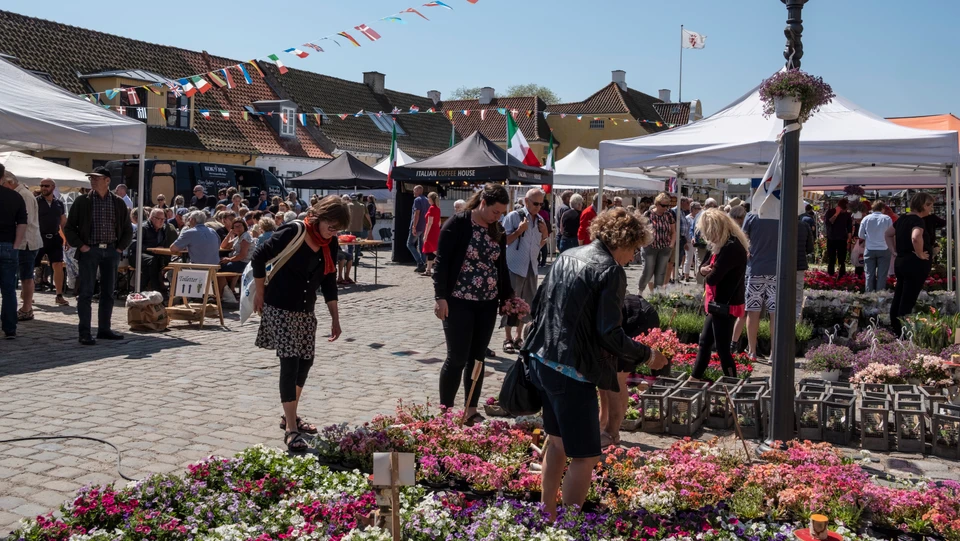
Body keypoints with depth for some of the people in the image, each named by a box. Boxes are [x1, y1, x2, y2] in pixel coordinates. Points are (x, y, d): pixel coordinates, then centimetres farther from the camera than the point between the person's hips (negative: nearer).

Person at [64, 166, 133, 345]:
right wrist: (81, 246, -7)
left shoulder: (118, 203, 7)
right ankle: (85, 333, 0)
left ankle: (104, 329, 17)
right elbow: (69, 228, 3)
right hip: (89, 251, -3)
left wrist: (120, 248, 3)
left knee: (108, 293, 8)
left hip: (111, 251, 3)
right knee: (86, 293, -3)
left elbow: (128, 229, 14)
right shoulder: (82, 201, 1)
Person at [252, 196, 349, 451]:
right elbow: (258, 257, -13)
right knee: (290, 362, -11)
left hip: (306, 311, 7)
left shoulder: (330, 244, 0)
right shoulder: (293, 232, -19)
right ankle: (290, 429, -6)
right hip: (280, 308, -7)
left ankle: (290, 416, 29)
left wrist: (335, 318, 7)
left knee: (305, 361, 11)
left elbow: (329, 282, 8)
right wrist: (260, 293, -6)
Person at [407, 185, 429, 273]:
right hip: (424, 227, 8)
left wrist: (414, 227, -22)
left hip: (417, 227, -8)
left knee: (410, 244, -1)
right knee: (421, 245, 12)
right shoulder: (426, 200, 14)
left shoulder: (417, 200, -12)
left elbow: (417, 214, -20)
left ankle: (420, 262, -13)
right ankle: (422, 266, 9)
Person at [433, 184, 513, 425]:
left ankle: (471, 411, 20)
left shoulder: (498, 231, 8)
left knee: (477, 358, 9)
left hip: (487, 304, 6)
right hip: (459, 302, -6)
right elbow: (442, 262, -11)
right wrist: (441, 296, -16)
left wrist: (509, 295, 10)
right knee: (457, 358, -3)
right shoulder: (457, 224, -10)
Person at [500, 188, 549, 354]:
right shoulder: (513, 217, -10)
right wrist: (519, 231, -20)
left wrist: (545, 234, -1)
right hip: (514, 266, -6)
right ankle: (508, 339, 9)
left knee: (527, 304, 10)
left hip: (531, 267, 6)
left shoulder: (540, 220, 9)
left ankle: (518, 337, 21)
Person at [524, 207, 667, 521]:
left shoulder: (566, 256, 10)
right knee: (584, 457, 1)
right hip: (572, 371, -9)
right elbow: (610, 334, -18)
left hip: (543, 360, 9)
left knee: (557, 441, 24)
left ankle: (547, 515, 36)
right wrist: (647, 355, -5)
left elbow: (539, 304, 16)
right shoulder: (610, 271, -14)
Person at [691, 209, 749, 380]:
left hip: (726, 306, -10)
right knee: (705, 342, 19)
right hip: (719, 304, 10)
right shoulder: (724, 244, 10)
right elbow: (704, 266, 15)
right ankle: (695, 378, 31)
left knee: (722, 349, -2)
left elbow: (712, 278, -25)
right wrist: (705, 269, -10)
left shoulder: (731, 248, -24)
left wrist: (708, 274, -1)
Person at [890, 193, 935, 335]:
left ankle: (895, 331, 21)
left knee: (898, 299, 13)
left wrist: (895, 250, 17)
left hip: (900, 262, 9)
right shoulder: (918, 220, -16)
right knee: (907, 302, -5)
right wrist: (920, 254, -23)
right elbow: (916, 237, -37)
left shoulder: (903, 219, 10)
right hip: (915, 265, -9)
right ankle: (902, 334, -2)